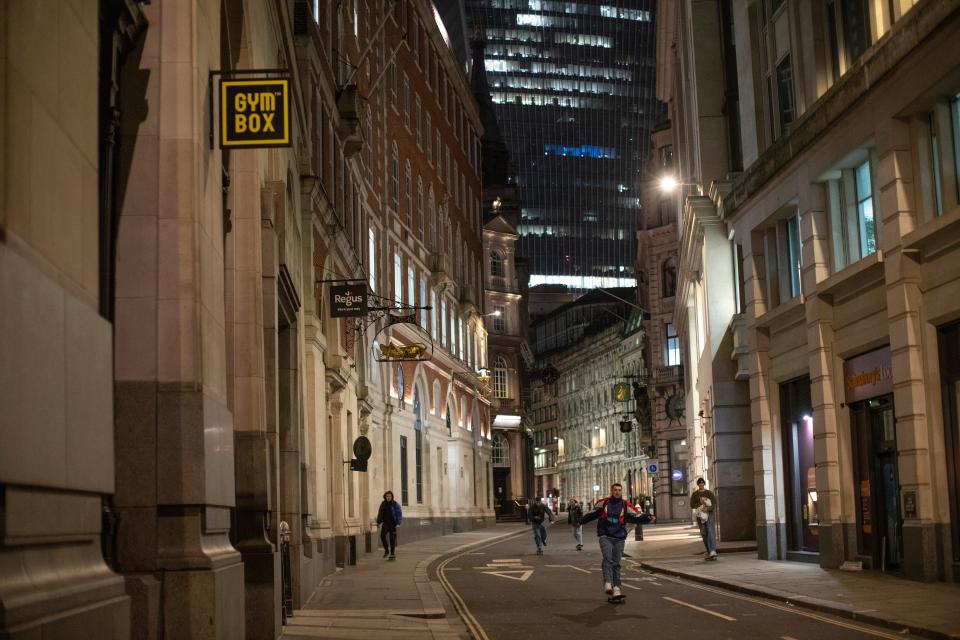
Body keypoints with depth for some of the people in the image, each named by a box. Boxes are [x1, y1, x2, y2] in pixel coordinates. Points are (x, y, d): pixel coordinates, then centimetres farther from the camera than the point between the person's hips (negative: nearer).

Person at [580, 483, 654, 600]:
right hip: (605, 536, -1)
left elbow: (637, 516, -5)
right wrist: (581, 521, 27)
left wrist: (648, 518, -22)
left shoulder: (625, 506, 2)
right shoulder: (603, 503, 4)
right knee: (608, 559, -20)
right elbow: (592, 514, 18)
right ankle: (608, 584, -30)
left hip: (619, 538, 1)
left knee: (616, 563, 3)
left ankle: (616, 588, 3)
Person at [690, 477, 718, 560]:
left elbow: (714, 504, -3)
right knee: (704, 534, 3)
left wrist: (707, 508, -20)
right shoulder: (695, 494, 9)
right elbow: (692, 505, 0)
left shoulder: (709, 493, 4)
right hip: (700, 516, 3)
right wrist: (701, 505, -14)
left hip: (710, 514, -2)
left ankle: (713, 552, -29)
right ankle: (709, 552, 12)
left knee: (711, 532, -16)